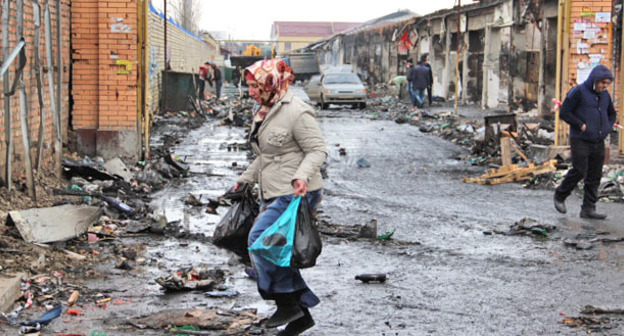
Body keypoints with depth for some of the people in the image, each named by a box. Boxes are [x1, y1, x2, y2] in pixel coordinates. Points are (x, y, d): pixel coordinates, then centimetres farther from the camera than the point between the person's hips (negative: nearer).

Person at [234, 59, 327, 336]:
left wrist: (302, 176, -30)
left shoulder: (296, 112, -14)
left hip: (295, 194, -10)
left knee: (260, 239, -18)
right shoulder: (262, 112, 15)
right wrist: (246, 179, 24)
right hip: (273, 195, 10)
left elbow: (318, 150, -15)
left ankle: (287, 302, -7)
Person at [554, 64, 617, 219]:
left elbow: (611, 114, 27)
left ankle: (588, 209, 7)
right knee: (579, 171, -13)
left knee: (594, 177, 3)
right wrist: (581, 125, -14)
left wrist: (607, 128, 10)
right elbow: (564, 113, -11)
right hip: (580, 141, -6)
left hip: (598, 143, 6)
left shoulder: (605, 95, 12)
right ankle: (560, 196, 9)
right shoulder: (578, 92, -8)